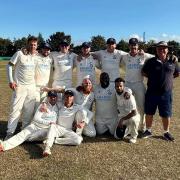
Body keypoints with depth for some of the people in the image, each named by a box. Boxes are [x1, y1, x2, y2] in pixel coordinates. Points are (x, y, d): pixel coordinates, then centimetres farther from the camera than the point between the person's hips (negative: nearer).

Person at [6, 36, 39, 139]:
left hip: (32, 87, 4)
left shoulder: (37, 56, 6)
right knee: (16, 110, -4)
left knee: (29, 111, 7)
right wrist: (11, 81, -9)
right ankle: (10, 132, 6)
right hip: (20, 87, -4)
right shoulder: (20, 53, -7)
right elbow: (9, 65, -3)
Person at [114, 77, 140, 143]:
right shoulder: (115, 94, -9)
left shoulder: (128, 96, -25)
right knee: (117, 136, -5)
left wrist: (122, 119, -30)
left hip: (132, 116, -5)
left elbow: (134, 112, -30)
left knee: (133, 120, -40)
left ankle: (133, 136, -11)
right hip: (121, 117, 5)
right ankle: (128, 129, 26)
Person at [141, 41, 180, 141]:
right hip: (151, 92, 0)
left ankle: (166, 132, 30)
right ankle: (148, 130, 29)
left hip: (166, 93, 0)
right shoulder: (151, 61, -3)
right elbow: (144, 73, 7)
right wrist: (153, 78, 0)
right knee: (149, 113, 11)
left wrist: (167, 77, 3)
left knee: (166, 114, 10)